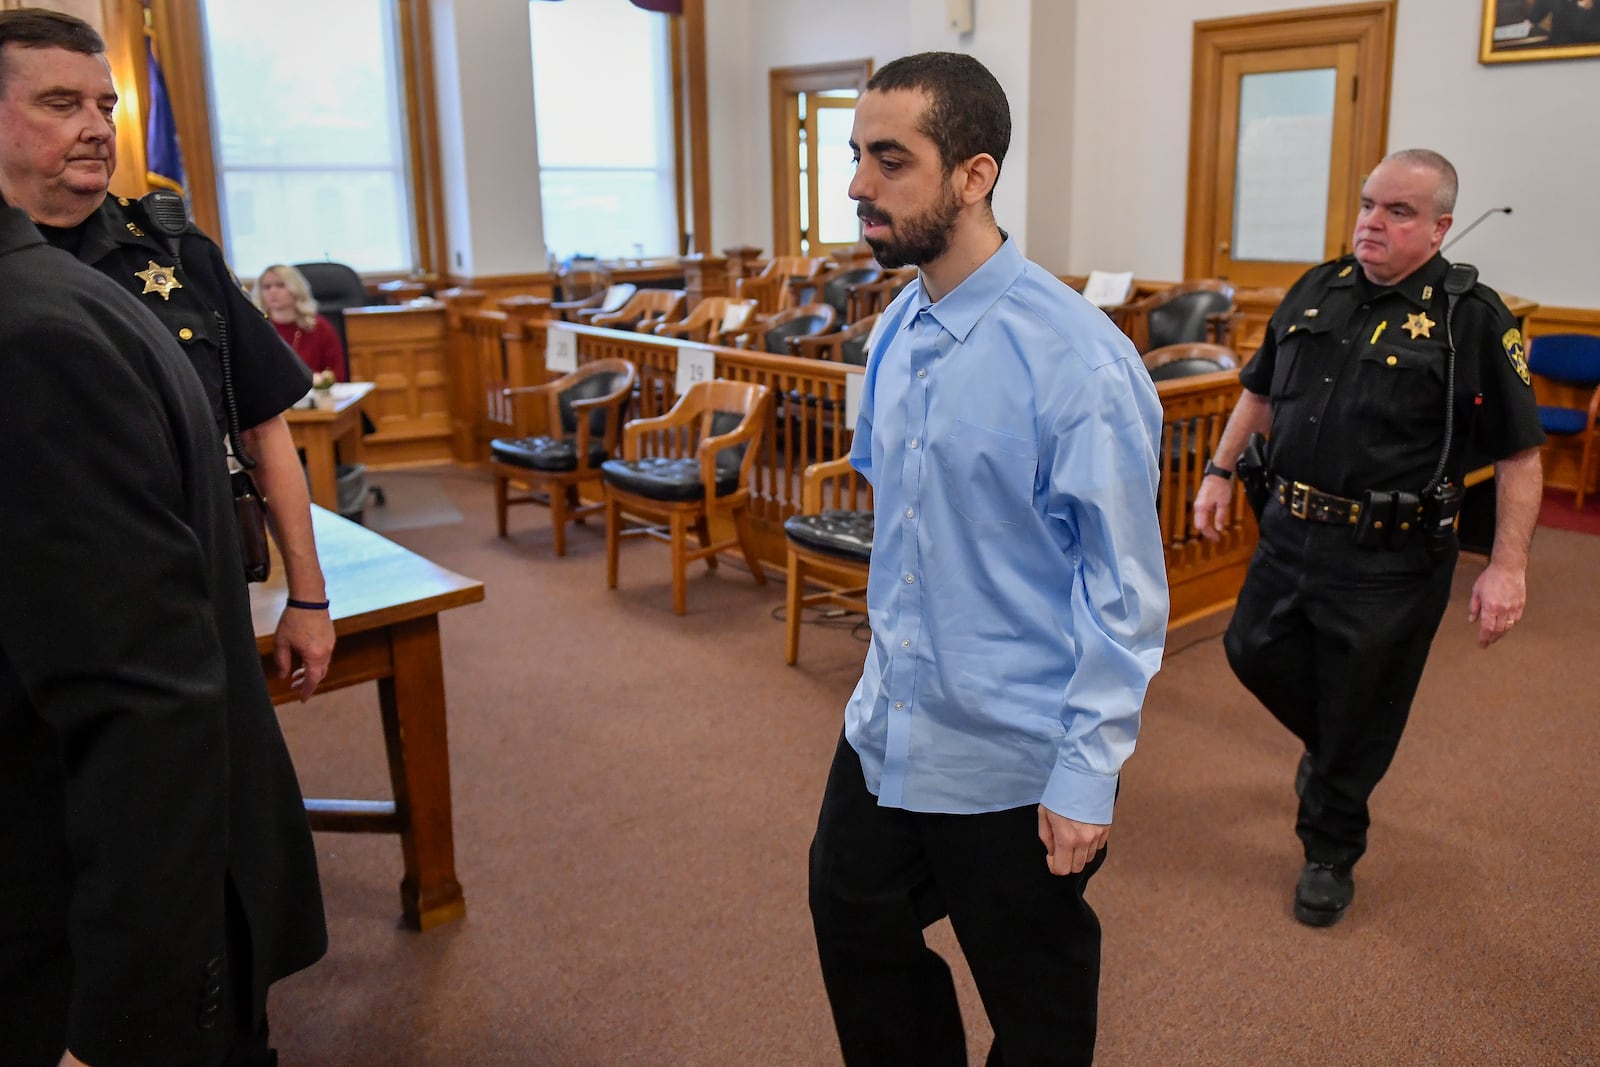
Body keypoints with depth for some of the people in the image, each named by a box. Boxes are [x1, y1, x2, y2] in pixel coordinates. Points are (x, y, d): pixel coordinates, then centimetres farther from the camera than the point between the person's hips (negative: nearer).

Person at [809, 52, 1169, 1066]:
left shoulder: (1078, 359, -22)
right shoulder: (898, 330, 2)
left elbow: (1124, 587, -19)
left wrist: (1087, 777, -17)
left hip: (1012, 764, -7)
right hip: (887, 727, 7)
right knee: (858, 937, 23)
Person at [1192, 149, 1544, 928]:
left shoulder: (1472, 317, -10)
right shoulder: (1315, 292, 5)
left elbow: (1519, 453, -9)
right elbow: (1261, 392, 17)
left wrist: (1508, 566, -14)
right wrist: (1221, 471, 12)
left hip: (1390, 557, -5)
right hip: (1291, 532, 5)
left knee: (1358, 717, 7)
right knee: (1256, 654, 15)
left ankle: (1330, 855, 29)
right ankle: (1329, 747, 46)